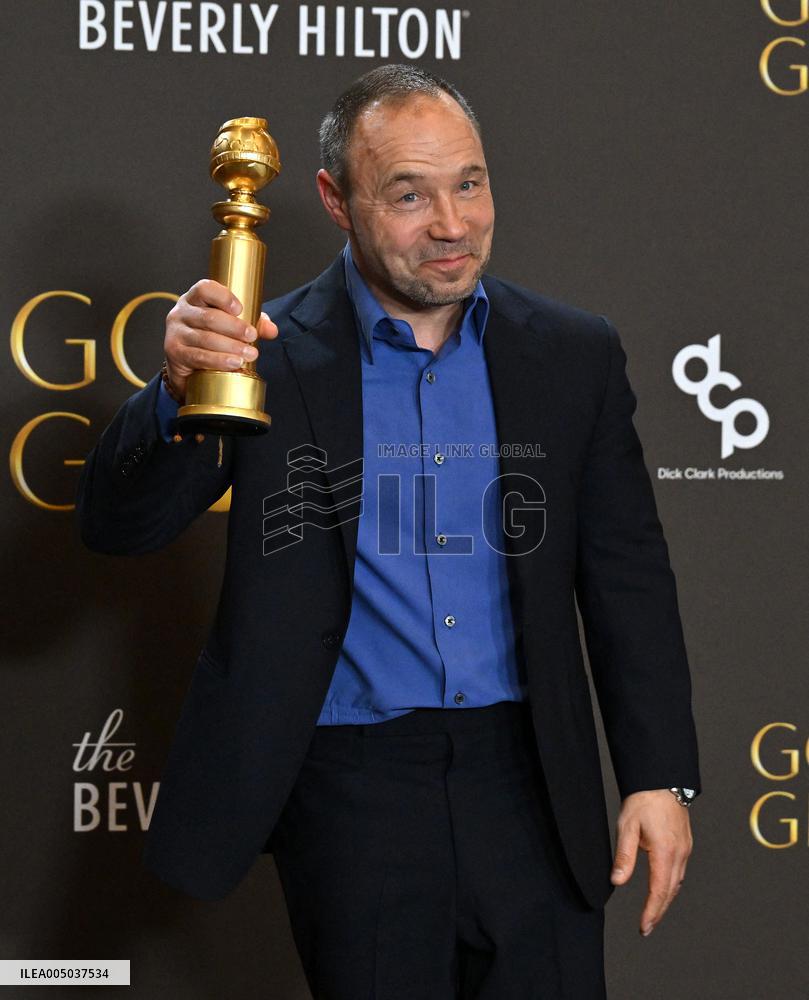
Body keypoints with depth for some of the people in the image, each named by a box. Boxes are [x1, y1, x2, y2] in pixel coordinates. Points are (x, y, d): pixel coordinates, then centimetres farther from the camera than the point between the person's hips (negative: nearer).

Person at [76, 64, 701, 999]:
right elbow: (115, 525, -9)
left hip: (528, 774, 2)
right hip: (350, 779, -2)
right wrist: (179, 388, -28)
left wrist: (660, 775, 1)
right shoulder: (270, 353, -4)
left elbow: (627, 577, 6)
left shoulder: (572, 352, 3)